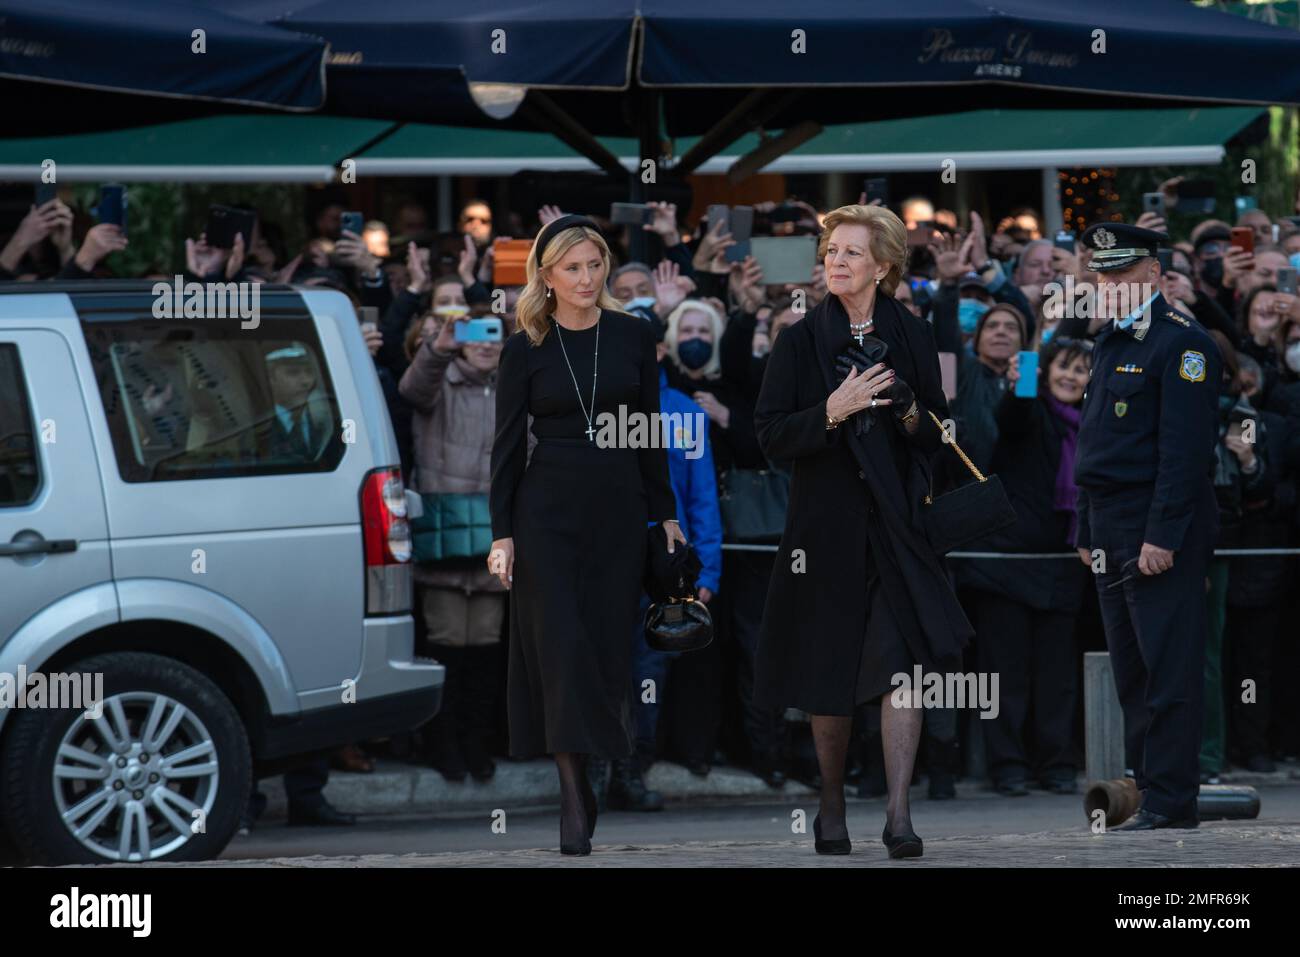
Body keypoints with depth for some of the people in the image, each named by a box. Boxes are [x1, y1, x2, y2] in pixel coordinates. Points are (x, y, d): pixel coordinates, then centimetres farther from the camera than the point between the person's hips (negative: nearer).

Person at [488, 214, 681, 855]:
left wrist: (666, 514, 7)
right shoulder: (525, 350, -2)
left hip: (618, 508, 2)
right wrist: (501, 533, -5)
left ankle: (609, 785, 14)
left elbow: (650, 432, 9)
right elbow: (507, 444, -1)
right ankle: (575, 804, -9)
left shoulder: (633, 337, 3)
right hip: (547, 511, -2)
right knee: (563, 651, -8)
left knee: (610, 651, 4)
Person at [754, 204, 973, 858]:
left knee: (903, 660, -14)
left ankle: (898, 814, -16)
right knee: (830, 678, 6)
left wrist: (910, 412, -12)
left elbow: (937, 438, 9)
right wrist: (832, 411, -19)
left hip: (898, 522, 0)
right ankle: (832, 806, 24)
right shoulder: (801, 340, 1)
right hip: (826, 524, 0)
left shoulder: (911, 337, 5)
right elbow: (770, 435, -4)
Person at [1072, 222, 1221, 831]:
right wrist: (1087, 530, 18)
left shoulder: (1181, 343, -11)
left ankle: (1170, 801, -9)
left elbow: (1184, 448, -17)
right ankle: (1147, 786, 15)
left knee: (1168, 667, -8)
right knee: (1131, 671, 11)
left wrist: (1162, 536, -21)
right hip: (1112, 530, 9)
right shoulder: (1109, 343, 18)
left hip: (1163, 530, -9)